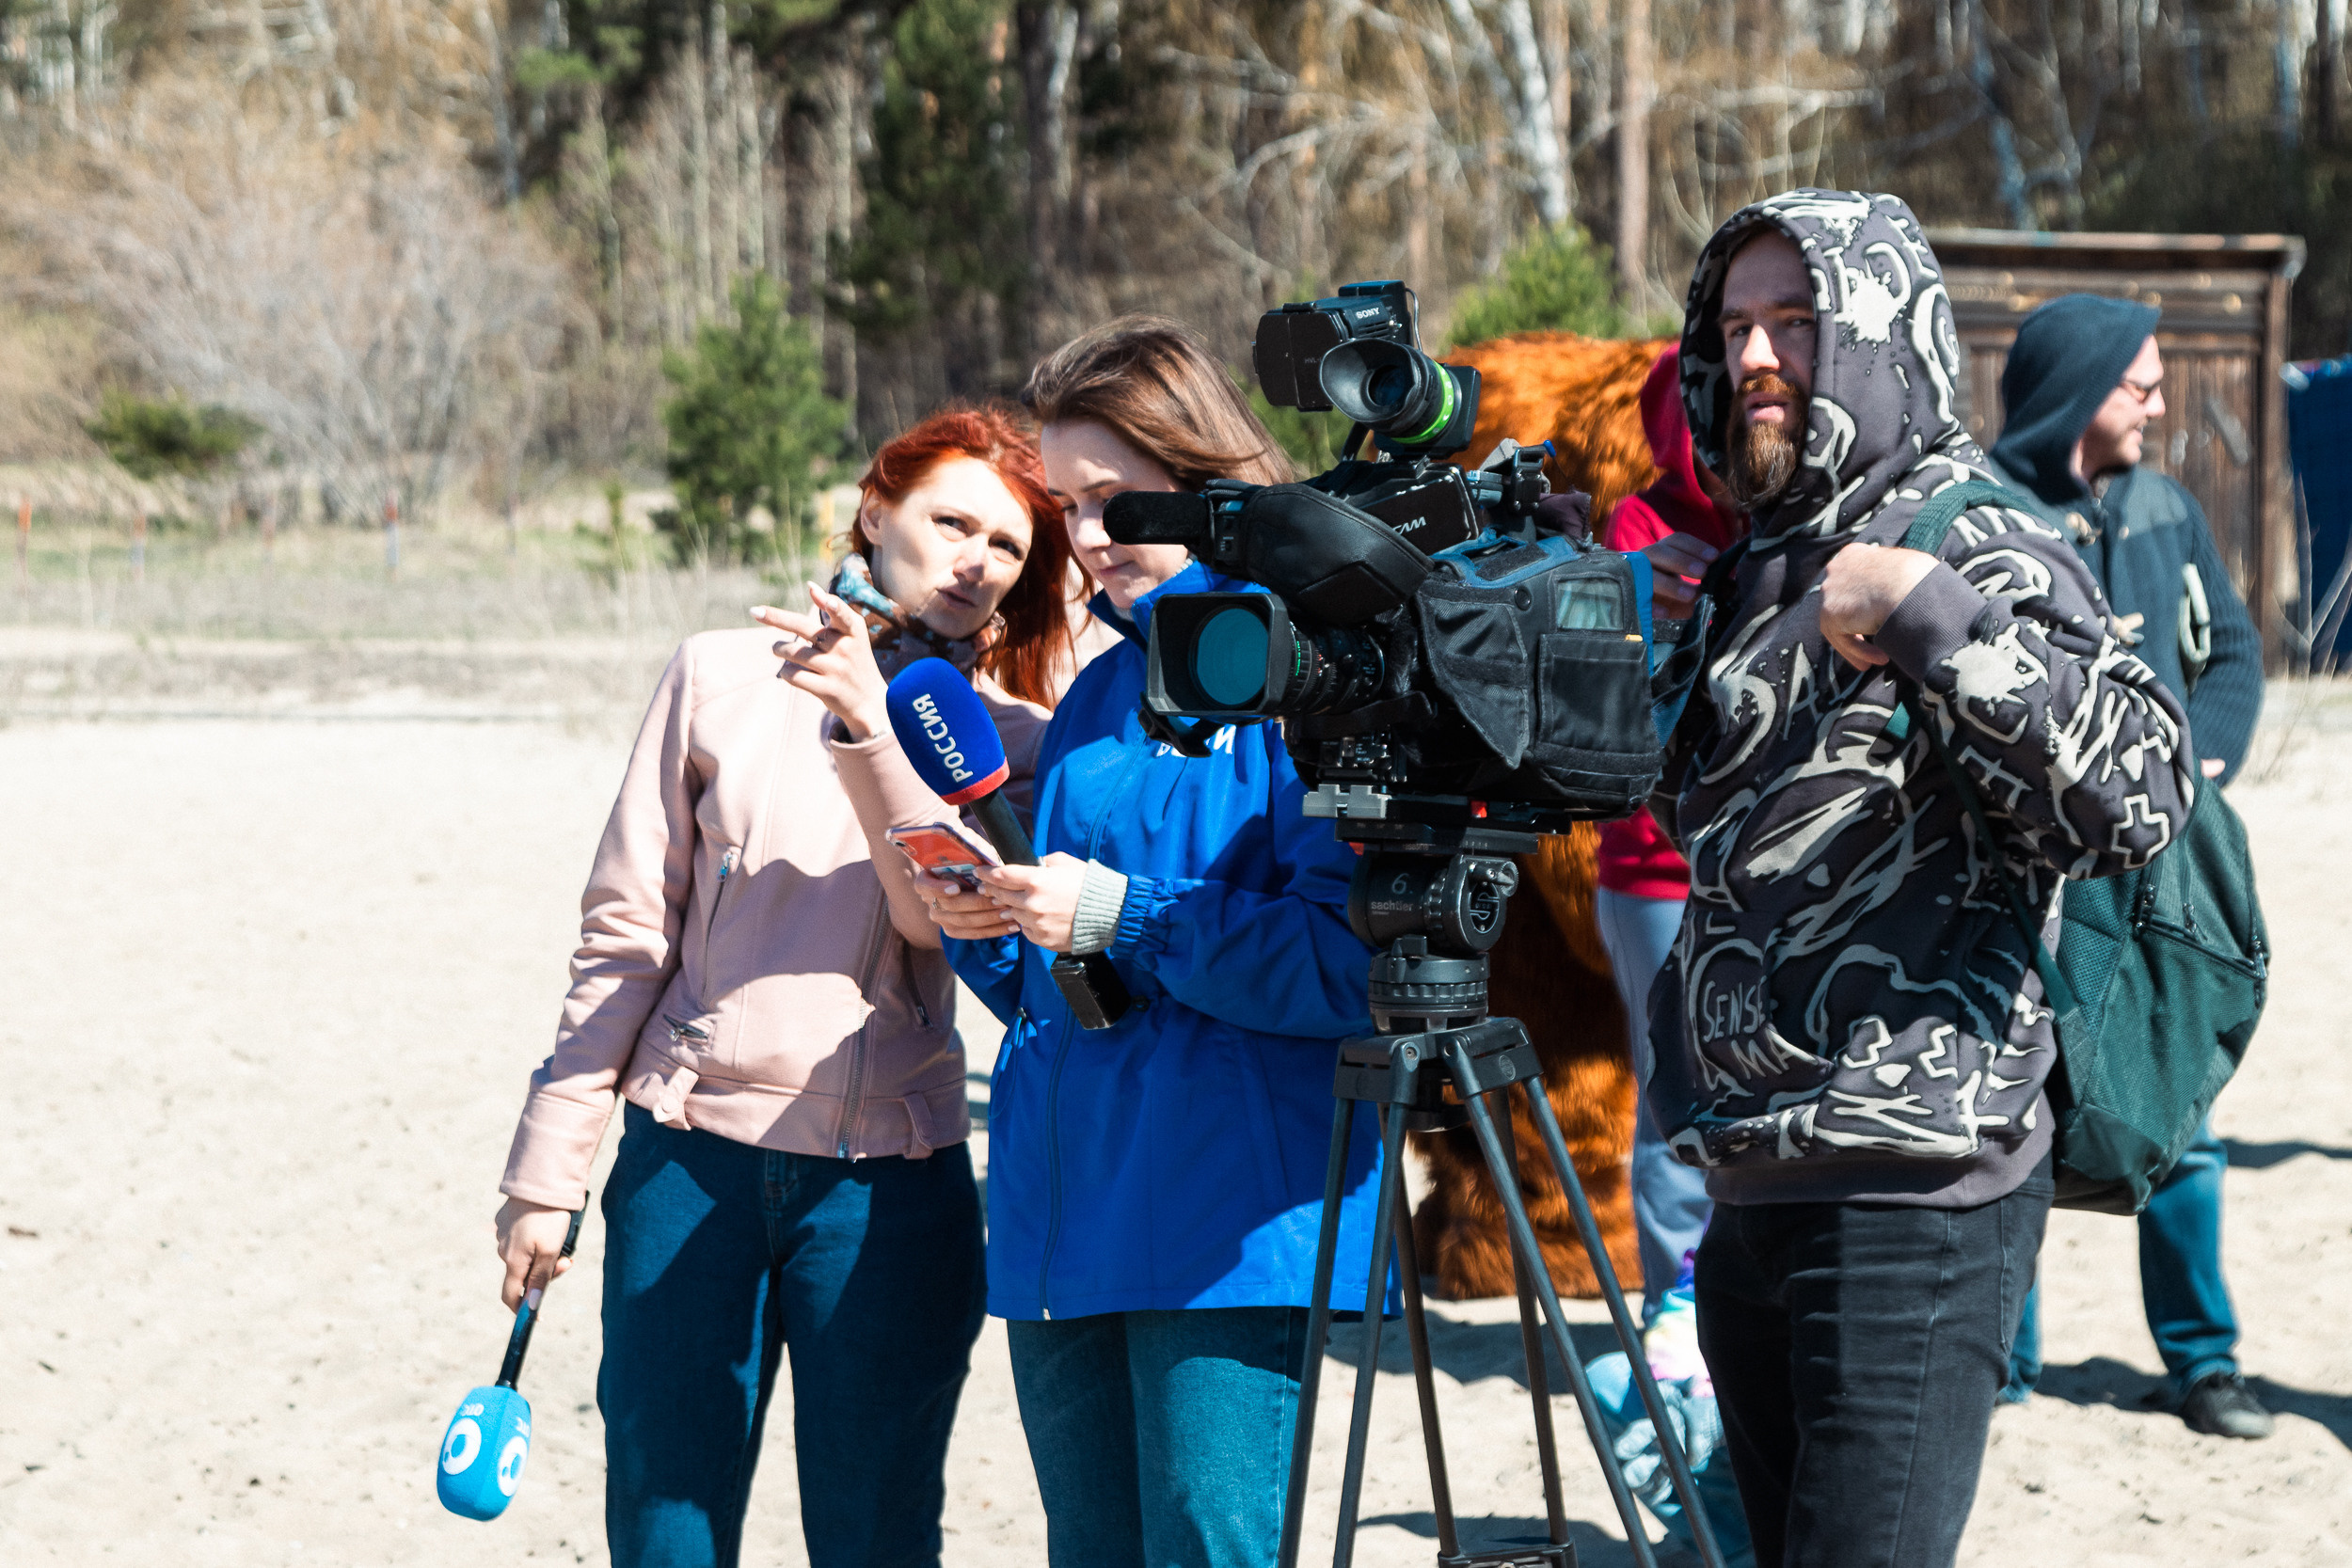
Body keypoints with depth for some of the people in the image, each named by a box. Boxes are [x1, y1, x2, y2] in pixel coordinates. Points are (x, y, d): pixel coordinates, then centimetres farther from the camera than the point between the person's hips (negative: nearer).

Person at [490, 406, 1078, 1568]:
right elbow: (624, 936, 6)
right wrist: (547, 1167, 3)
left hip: (888, 1189, 0)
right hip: (689, 1161, 0)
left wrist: (872, 720, -21)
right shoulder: (723, 678, 7)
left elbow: (948, 916, -11)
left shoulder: (1007, 740, 7)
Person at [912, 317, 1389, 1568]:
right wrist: (986, 933, 1)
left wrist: (1126, 919, -18)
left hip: (1233, 1225, -8)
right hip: (1062, 1217, 8)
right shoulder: (1098, 694, 18)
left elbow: (1351, 957, -16)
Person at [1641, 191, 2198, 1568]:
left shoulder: (1977, 546, -8)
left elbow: (2141, 795, -23)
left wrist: (1929, 614, -26)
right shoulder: (1763, 566, 17)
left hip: (1914, 1201, -9)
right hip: (1753, 1191, 9)